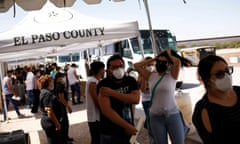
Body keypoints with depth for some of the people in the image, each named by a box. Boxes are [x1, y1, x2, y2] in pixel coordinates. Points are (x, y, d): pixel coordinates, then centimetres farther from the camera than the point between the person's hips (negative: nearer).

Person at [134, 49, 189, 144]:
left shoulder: (172, 75, -1)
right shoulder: (151, 76, 7)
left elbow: (178, 61, -18)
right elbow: (136, 65, 4)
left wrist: (169, 55, 2)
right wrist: (153, 59, 7)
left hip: (173, 115, -2)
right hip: (155, 117, 2)